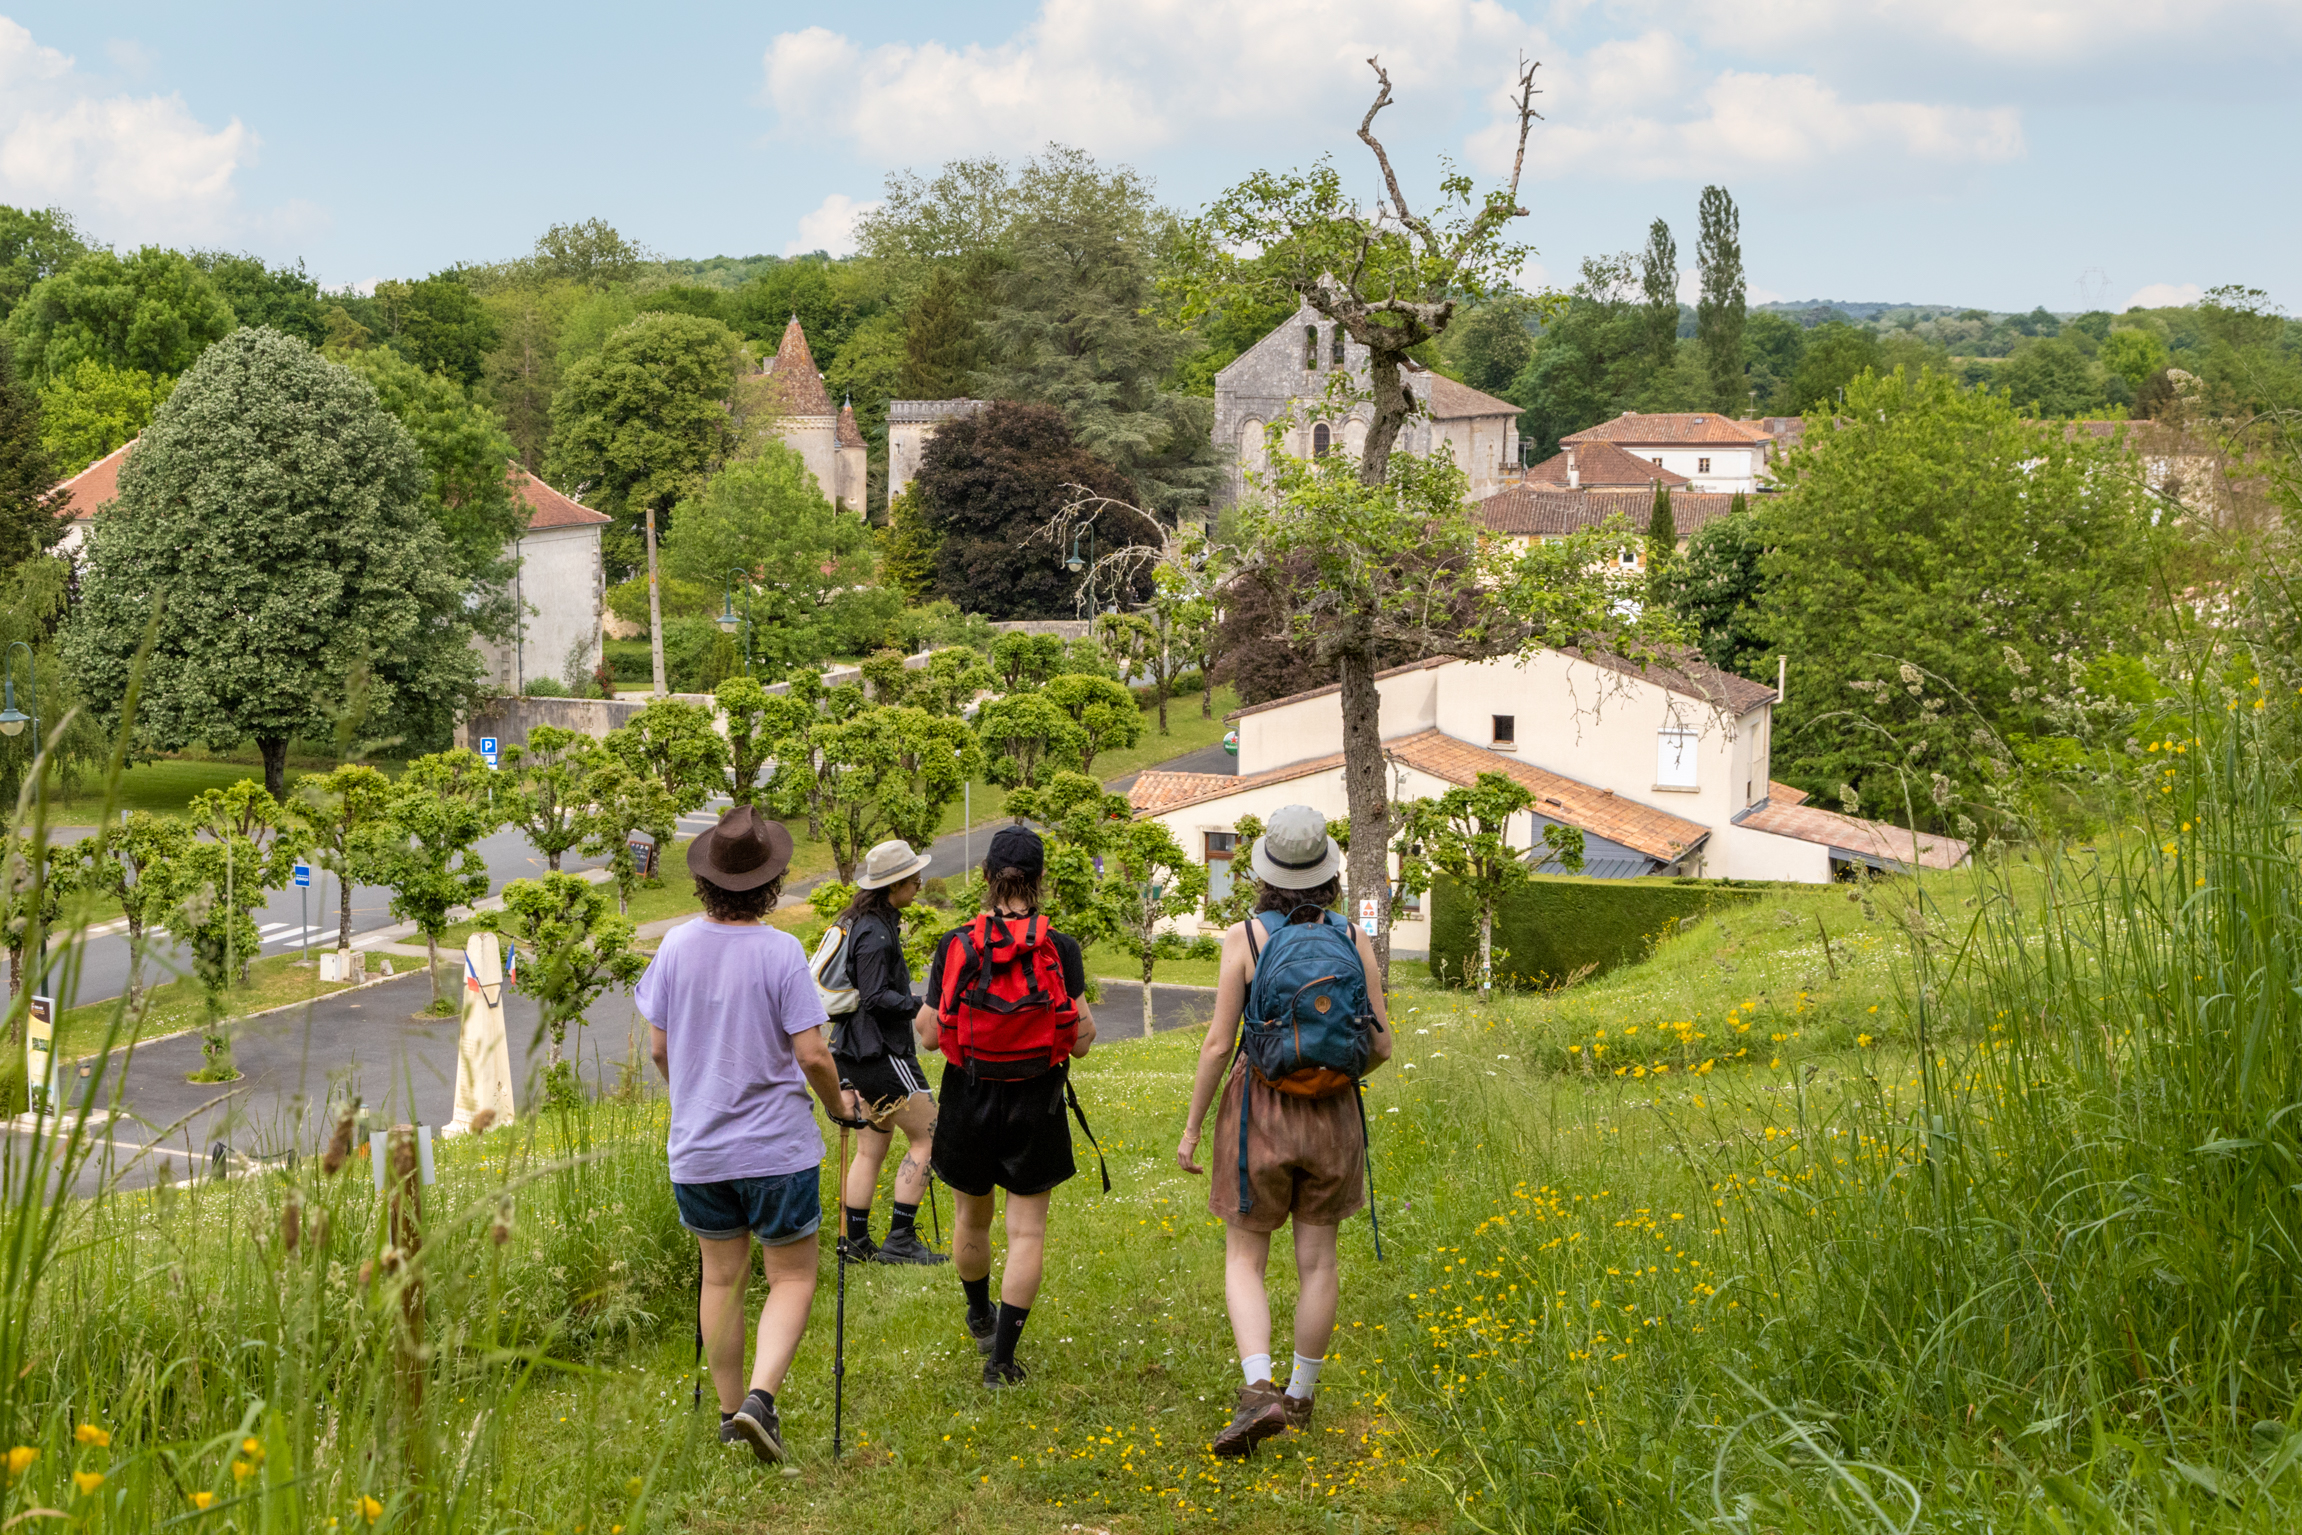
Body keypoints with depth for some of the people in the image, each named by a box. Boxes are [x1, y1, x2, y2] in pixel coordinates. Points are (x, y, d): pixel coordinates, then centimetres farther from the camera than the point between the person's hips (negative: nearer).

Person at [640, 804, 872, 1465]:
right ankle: (760, 1398, -9)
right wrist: (839, 1106, 4)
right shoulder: (781, 951, -15)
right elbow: (812, 1053, -15)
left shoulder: (677, 946, -3)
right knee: (792, 1276, 8)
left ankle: (730, 1412, 24)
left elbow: (659, 1048, 5)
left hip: (697, 1145, 4)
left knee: (722, 1276, 16)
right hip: (777, 1145, -4)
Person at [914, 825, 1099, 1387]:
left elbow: (929, 1036, -6)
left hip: (968, 1099, 2)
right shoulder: (1060, 950, -11)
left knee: (972, 1216, 23)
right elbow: (1080, 1041, -10)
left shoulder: (955, 947, -9)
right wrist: (1085, 1017, 10)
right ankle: (1002, 1357, 0)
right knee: (1027, 1230, 5)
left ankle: (980, 1319, 45)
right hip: (1035, 1105, -2)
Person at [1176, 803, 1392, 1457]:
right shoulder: (1354, 940, -5)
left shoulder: (1246, 937, -12)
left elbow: (1219, 1042, -12)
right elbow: (1380, 1045, -2)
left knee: (1244, 1261, 8)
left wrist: (1191, 1128, -2)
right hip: (1332, 1111, 2)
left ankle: (1259, 1391, -12)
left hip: (1258, 1109, -2)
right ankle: (1302, 1396, 26)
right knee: (1317, 1259, 15)